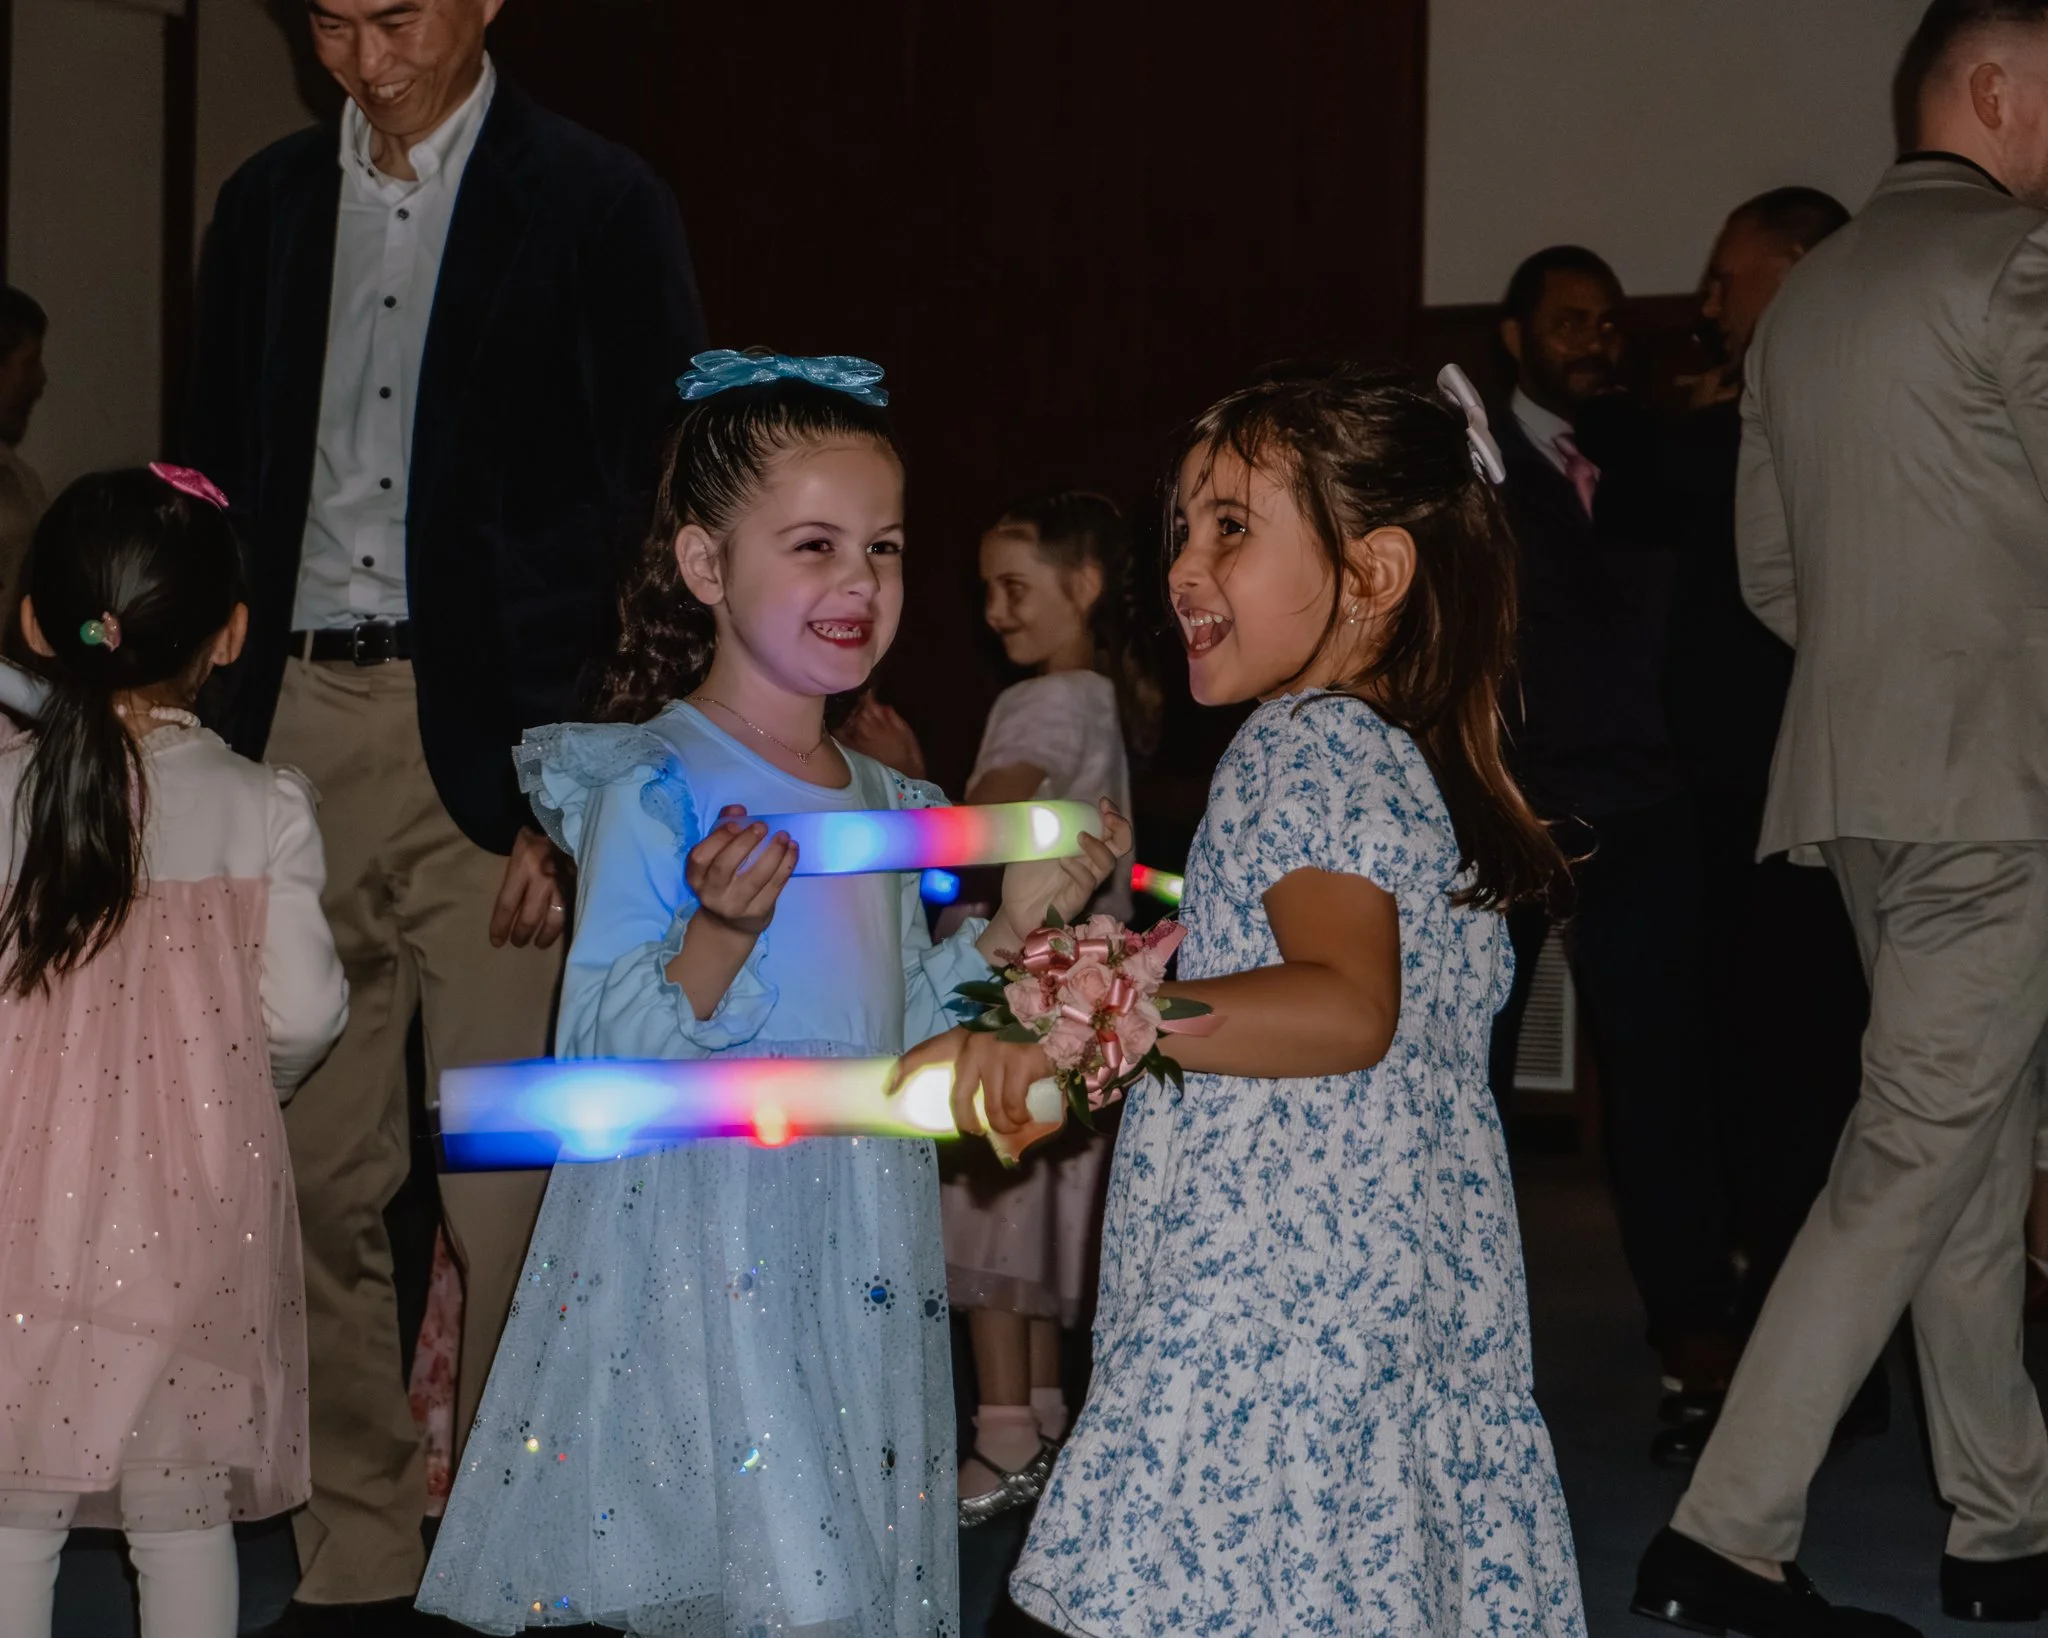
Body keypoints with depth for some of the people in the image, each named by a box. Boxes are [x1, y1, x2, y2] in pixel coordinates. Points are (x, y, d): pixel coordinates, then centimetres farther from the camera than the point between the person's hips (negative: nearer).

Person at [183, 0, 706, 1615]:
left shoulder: (596, 205, 0)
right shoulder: (269, 203, 15)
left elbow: (659, 505, -3)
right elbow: (221, 479, 18)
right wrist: (205, 745, 8)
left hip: (493, 739, -4)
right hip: (294, 724, 5)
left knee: (510, 1191, -4)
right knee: (316, 1179, 5)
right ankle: (353, 1557, 15)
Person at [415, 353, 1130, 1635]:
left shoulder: (888, 805, 11)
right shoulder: (651, 792, -11)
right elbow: (602, 1056, -15)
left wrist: (1012, 923, 9)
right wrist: (719, 935, -29)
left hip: (860, 1270, 7)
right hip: (699, 1266, -7)